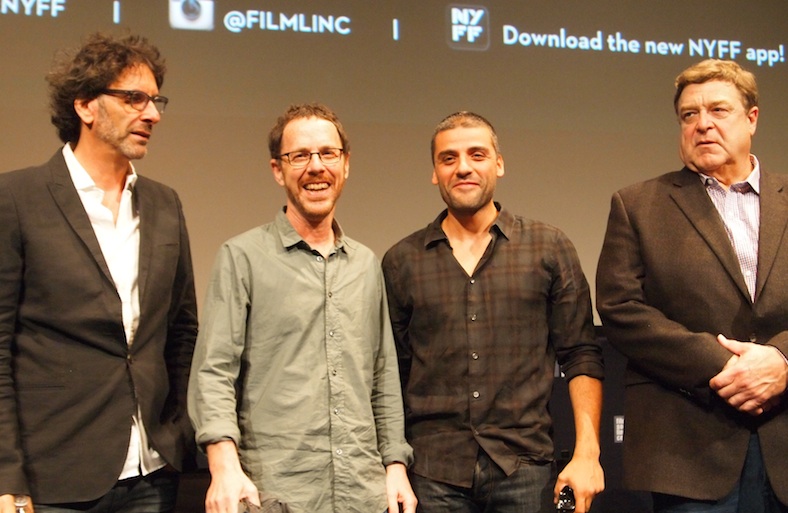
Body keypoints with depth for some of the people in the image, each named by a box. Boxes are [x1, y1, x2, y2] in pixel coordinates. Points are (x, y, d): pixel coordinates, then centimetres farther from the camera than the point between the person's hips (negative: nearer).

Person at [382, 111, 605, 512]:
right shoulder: (401, 261, 6)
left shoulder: (548, 247, 5)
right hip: (432, 472, 1)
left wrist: (587, 452, -5)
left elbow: (581, 357, 4)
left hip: (524, 465, 0)